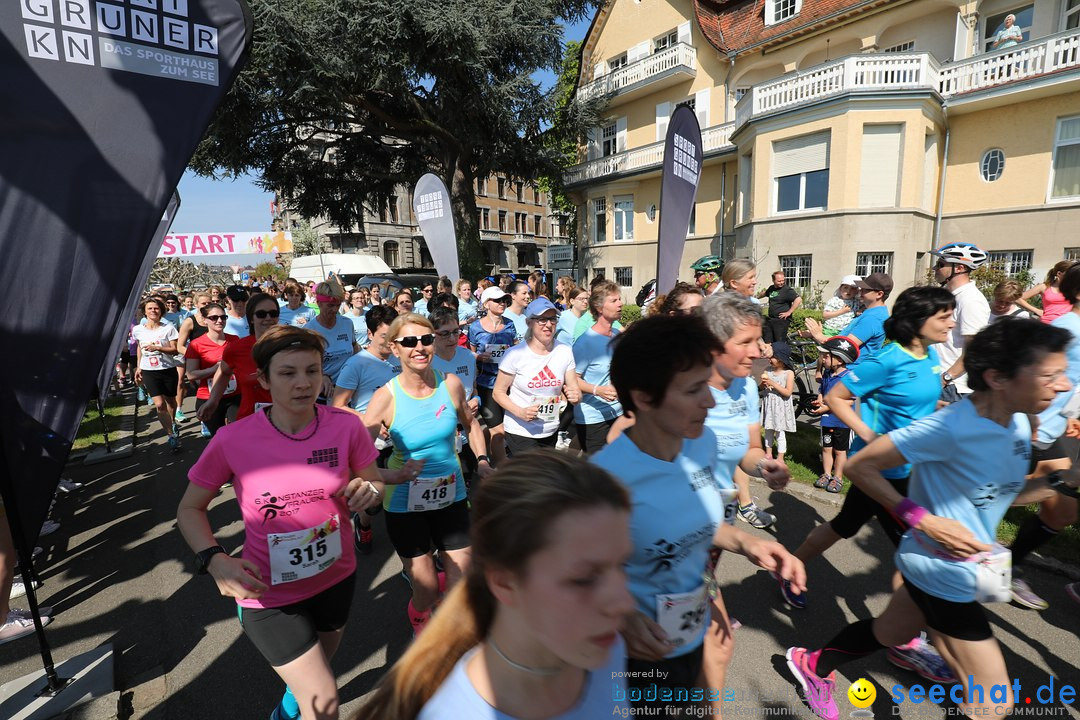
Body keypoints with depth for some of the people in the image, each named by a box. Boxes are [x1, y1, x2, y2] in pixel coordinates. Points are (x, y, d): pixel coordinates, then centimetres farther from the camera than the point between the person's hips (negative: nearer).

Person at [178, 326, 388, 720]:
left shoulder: (346, 427, -17)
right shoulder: (233, 440, -20)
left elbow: (376, 484, -3)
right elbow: (190, 509, -6)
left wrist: (368, 491, -26)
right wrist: (215, 561, -22)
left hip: (337, 578, 4)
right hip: (270, 594, -3)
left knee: (318, 669, 32)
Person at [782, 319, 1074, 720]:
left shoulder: (1019, 423, -1)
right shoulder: (952, 428, -29)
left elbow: (999, 494, 11)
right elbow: (859, 466, -25)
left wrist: (1061, 478, -1)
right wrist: (924, 520, -27)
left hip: (968, 566, 9)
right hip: (943, 573, -9)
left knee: (890, 632, 26)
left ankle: (813, 664, 47)